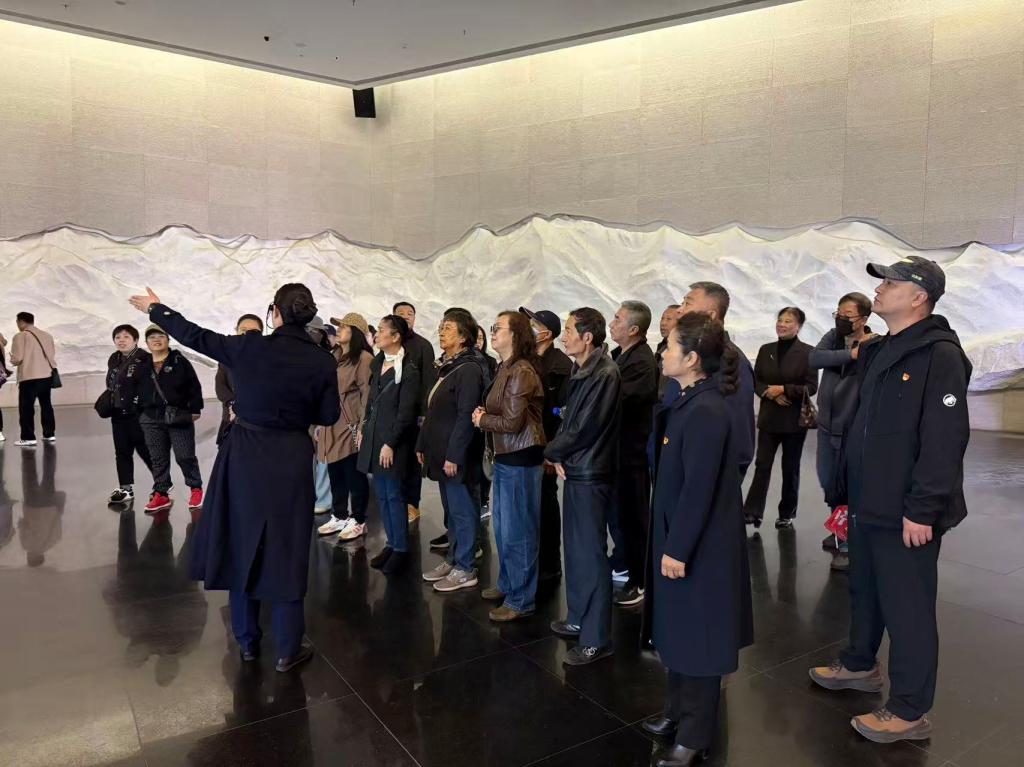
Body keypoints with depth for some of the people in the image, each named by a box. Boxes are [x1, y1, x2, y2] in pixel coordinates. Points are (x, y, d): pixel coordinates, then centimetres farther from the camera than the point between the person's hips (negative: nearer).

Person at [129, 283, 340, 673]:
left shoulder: (248, 347, -10)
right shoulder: (322, 362, -10)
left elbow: (196, 336, 3)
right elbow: (329, 415, -2)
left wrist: (156, 309, 19)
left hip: (245, 456, 1)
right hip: (290, 461, 0)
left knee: (242, 545, 16)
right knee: (286, 552, 9)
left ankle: (247, 641, 29)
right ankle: (288, 650, 17)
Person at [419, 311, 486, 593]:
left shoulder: (469, 369, -15)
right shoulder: (445, 367, 14)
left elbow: (466, 416, -20)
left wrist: (453, 455, -22)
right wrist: (422, 445, 16)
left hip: (456, 456, -9)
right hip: (441, 453, 9)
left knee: (462, 512, 1)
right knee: (451, 511, 17)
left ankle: (465, 569, 11)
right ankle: (453, 560, 29)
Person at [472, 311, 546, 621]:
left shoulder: (521, 372, -18)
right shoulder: (506, 369, 11)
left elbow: (512, 422, -21)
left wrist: (482, 420, -6)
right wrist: (484, 415, 0)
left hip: (520, 459, -10)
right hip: (504, 457, 10)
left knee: (517, 531, 1)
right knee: (502, 526, 20)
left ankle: (521, 600, 15)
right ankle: (507, 584, 37)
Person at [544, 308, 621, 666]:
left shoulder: (604, 374, -18)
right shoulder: (581, 370, 10)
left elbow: (583, 428, -19)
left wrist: (552, 452, -4)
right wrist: (560, 455, 1)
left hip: (591, 474, -9)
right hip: (575, 470, 9)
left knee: (591, 554, -1)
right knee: (575, 548, 18)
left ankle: (596, 639, 11)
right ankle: (579, 618, 34)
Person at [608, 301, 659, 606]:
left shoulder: (642, 362, -21)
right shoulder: (621, 354, 9)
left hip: (632, 451, -9)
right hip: (617, 447, 9)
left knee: (632, 515, 3)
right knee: (616, 511, 21)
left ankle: (639, 580, 18)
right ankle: (622, 563, 38)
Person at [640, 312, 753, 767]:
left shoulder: (706, 412, -23)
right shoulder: (688, 404, 6)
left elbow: (699, 488, -24)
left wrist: (678, 549, -19)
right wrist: (670, 543, 17)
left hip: (697, 546, -9)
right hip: (678, 537, 9)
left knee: (697, 639, 6)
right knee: (678, 632, 21)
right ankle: (678, 711, 39)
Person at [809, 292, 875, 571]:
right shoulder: (832, 337, 2)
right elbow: (813, 358, -18)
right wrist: (850, 353, -24)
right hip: (827, 425, 6)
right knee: (828, 482, 18)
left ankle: (850, 544, 18)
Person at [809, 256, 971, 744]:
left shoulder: (940, 356, -16)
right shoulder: (880, 352, 12)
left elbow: (944, 440, -22)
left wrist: (922, 510, -22)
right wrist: (851, 490, 17)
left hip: (906, 514, -9)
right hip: (868, 505, 9)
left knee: (907, 607, 2)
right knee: (864, 591, 22)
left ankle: (910, 711, 17)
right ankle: (860, 665, 41)